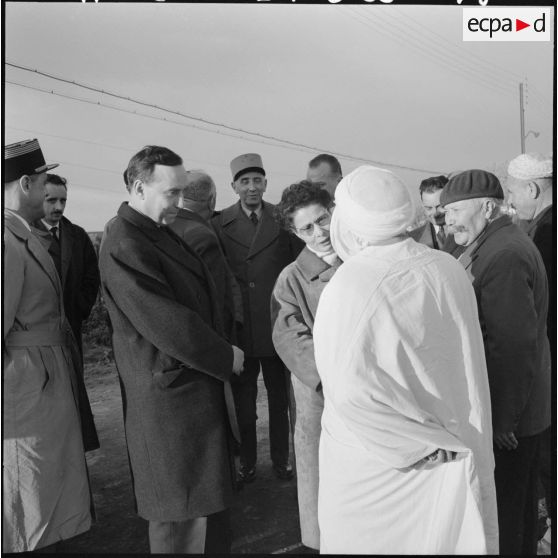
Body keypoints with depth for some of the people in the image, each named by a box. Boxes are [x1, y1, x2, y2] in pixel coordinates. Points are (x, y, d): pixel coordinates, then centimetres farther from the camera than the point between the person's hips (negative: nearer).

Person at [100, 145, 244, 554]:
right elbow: (167, 325, -24)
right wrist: (225, 356, -11)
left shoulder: (157, 232, 12)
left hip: (196, 383, 10)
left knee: (201, 500, 23)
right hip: (171, 394, -10)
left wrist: (221, 350, 5)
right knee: (182, 511, 4)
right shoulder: (125, 247, -21)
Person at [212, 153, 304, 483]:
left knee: (280, 396, 14)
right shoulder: (220, 224, 0)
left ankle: (281, 458, 29)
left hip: (277, 324, 1)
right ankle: (247, 460, 26)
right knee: (243, 398, 11)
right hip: (238, 328, 0)